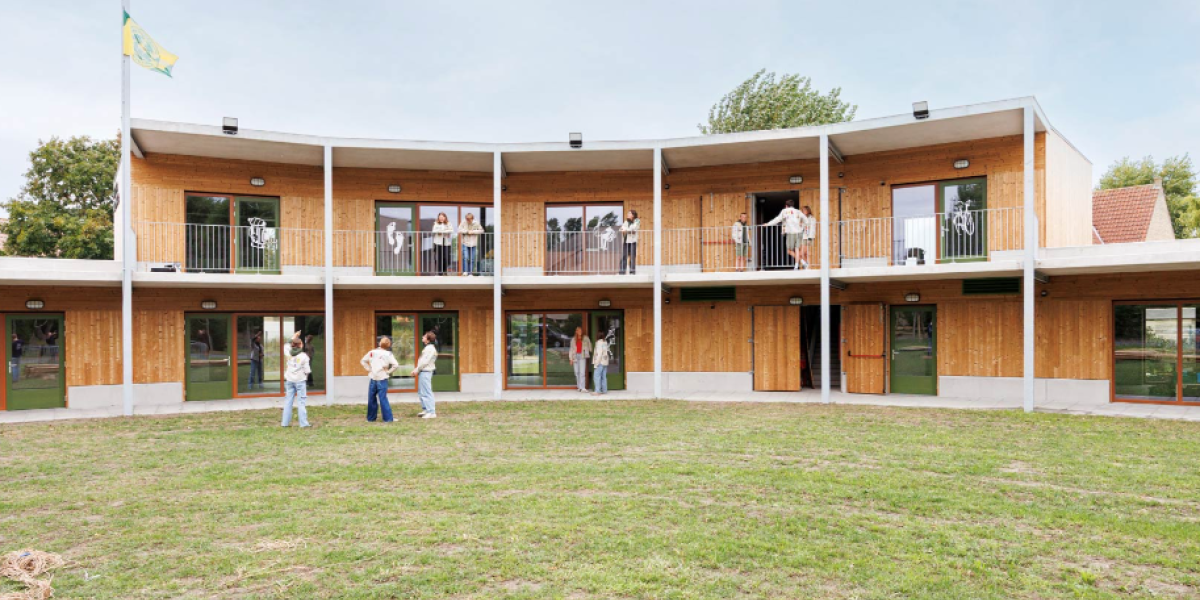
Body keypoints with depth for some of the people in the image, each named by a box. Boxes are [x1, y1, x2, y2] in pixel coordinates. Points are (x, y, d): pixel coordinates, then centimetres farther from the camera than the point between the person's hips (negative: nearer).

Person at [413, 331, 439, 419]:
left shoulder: (430, 348, -16)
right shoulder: (427, 347, 15)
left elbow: (425, 361, -19)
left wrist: (417, 370, -10)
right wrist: (417, 370, 8)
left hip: (426, 372, -10)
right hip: (423, 372, 10)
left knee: (426, 392, -9)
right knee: (421, 392, 17)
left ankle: (431, 412, -8)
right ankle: (425, 409, 26)